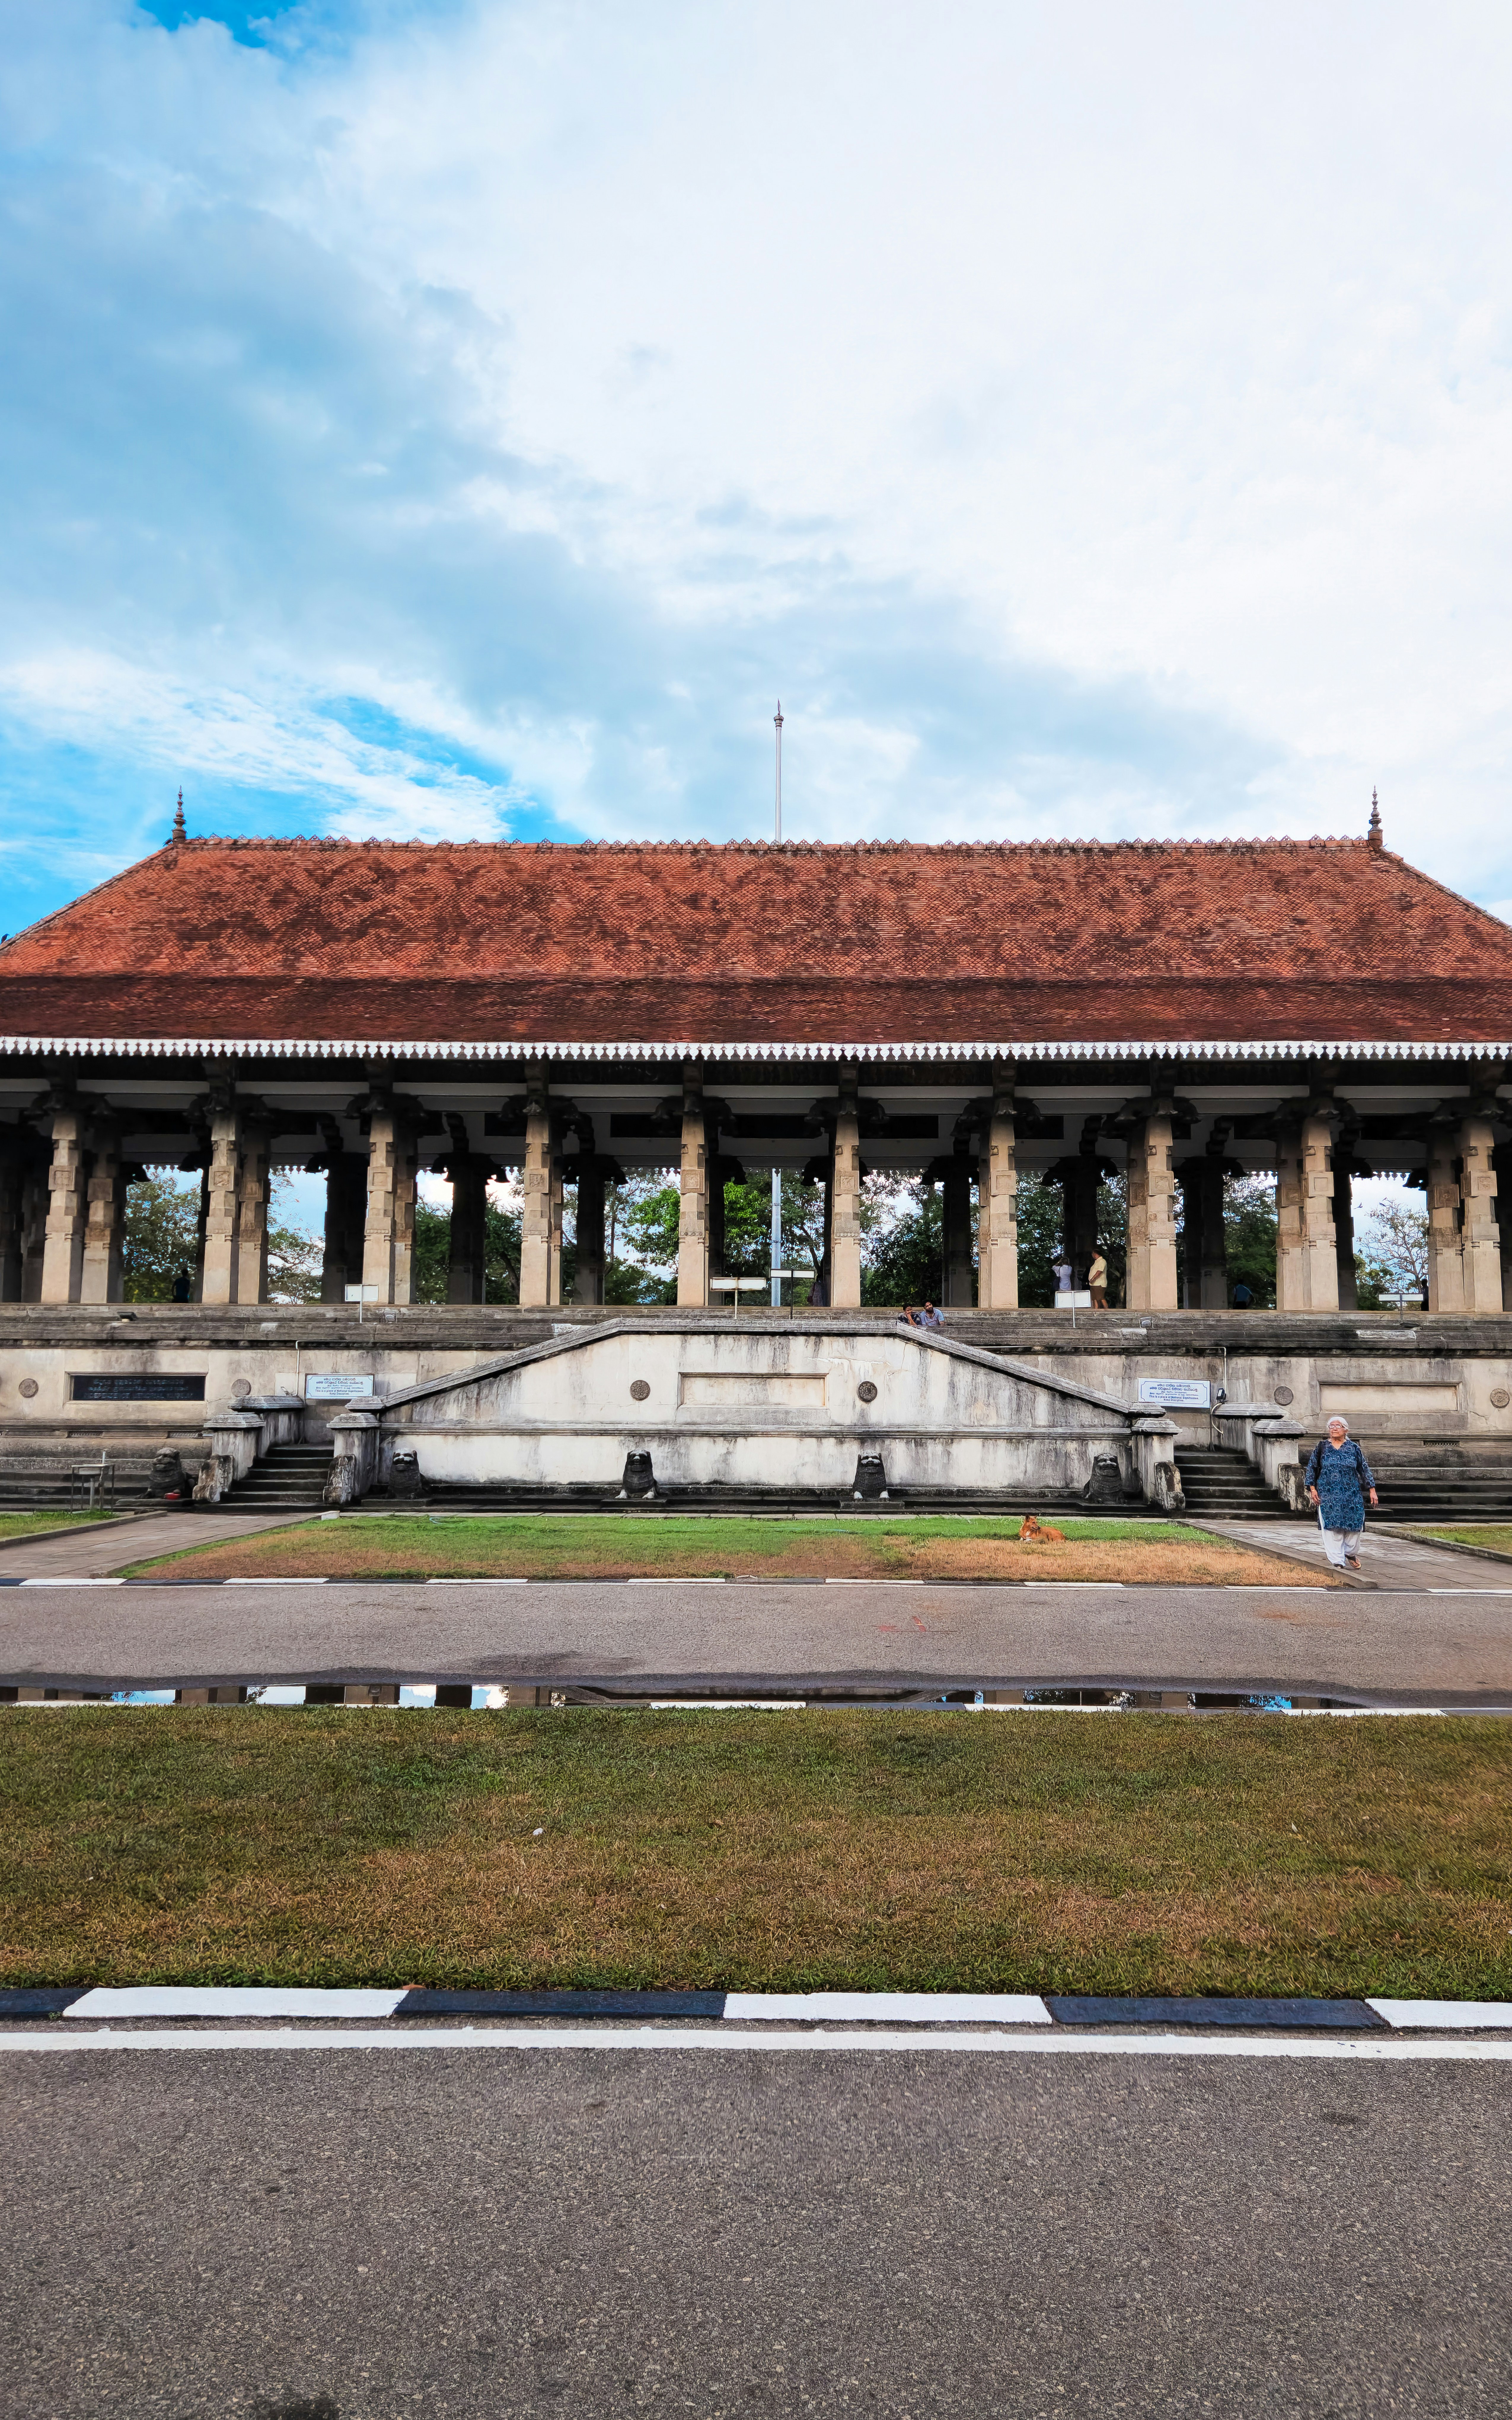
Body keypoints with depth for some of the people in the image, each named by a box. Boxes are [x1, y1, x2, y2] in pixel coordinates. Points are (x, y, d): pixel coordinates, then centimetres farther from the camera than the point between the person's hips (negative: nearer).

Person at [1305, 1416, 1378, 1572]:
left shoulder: (1354, 1448, 5)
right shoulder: (1322, 1447, 3)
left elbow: (1364, 1469, 9)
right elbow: (1312, 1467, 7)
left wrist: (1372, 1490, 6)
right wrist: (1313, 1489, 0)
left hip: (1352, 1495, 1)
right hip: (1328, 1495, -1)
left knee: (1353, 1525, 3)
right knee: (1332, 1527, -5)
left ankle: (1351, 1553, 30)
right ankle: (1337, 1561, -1)